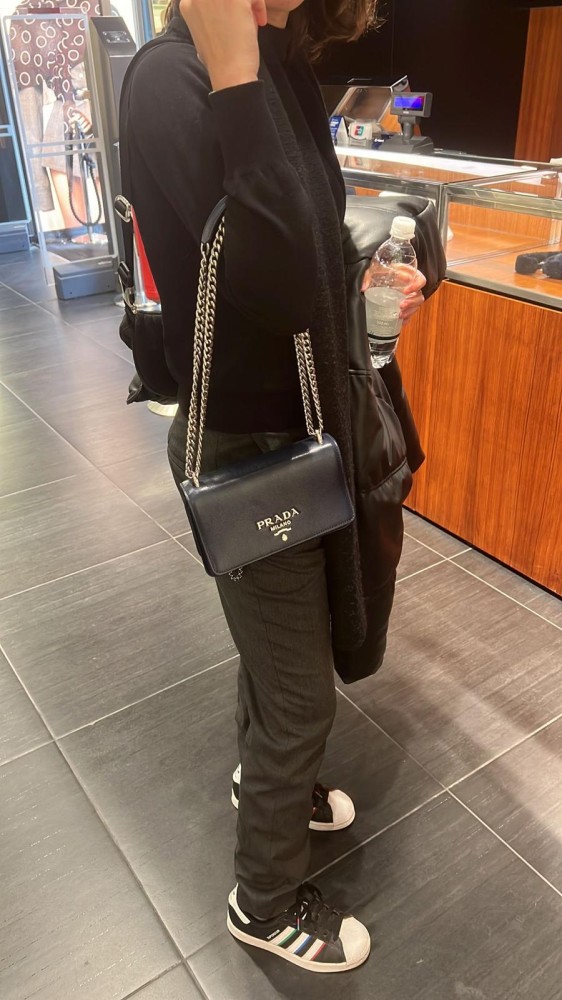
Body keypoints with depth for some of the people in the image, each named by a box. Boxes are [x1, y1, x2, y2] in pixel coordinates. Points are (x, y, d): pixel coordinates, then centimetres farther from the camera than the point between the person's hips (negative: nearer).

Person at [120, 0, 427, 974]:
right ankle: (266, 901, 36)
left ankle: (263, 777, 56)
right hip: (250, 450, -8)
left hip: (294, 428, 9)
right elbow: (275, 289, -33)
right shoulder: (173, 79, -20)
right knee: (300, 699, 8)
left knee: (280, 649, 27)